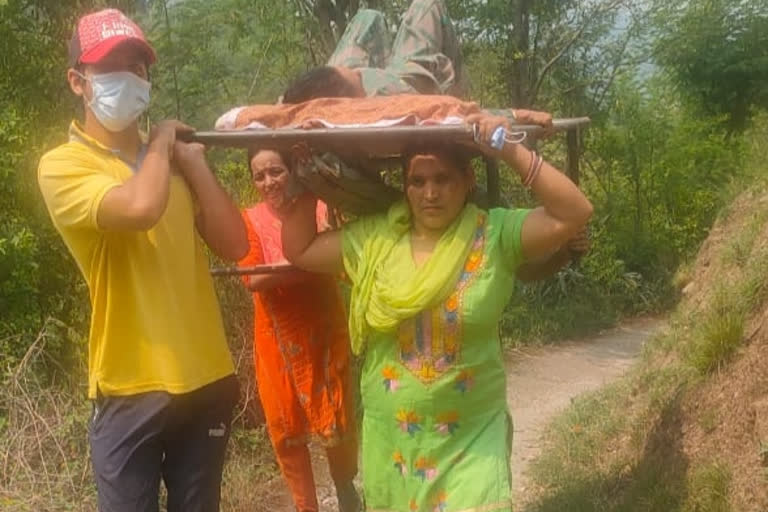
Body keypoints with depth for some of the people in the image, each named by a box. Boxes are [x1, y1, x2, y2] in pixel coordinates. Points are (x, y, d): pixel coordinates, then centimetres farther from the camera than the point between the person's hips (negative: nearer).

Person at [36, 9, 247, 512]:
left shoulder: (172, 161, 10)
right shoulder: (63, 164, -7)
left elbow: (235, 244, 1)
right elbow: (140, 207, -27)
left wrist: (193, 160, -2)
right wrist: (161, 141, -9)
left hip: (209, 378, 5)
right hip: (132, 388, -5)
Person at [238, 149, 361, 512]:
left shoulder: (320, 210, -6)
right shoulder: (250, 220, -6)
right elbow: (253, 279, -14)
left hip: (324, 332, 0)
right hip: (278, 339, 0)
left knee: (336, 419, 9)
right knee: (285, 427, 8)